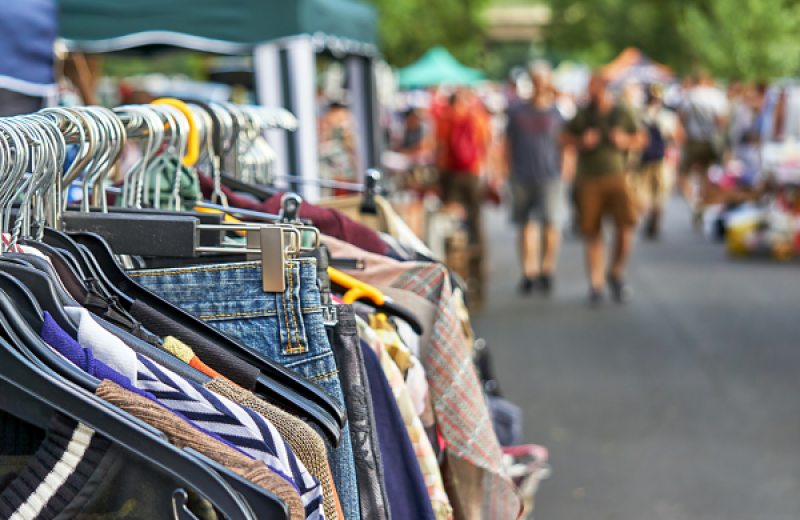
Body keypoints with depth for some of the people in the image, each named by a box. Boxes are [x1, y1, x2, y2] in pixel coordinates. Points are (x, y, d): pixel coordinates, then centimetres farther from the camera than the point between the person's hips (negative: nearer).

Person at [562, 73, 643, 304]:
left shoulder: (622, 114, 5)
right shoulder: (582, 115, 3)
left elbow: (640, 138, 14)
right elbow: (564, 138, 9)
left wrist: (625, 141, -7)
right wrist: (581, 141, -10)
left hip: (616, 178, 0)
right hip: (588, 180, 0)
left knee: (626, 227, -12)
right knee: (592, 233, 0)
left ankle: (616, 273, 12)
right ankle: (596, 284, 11)